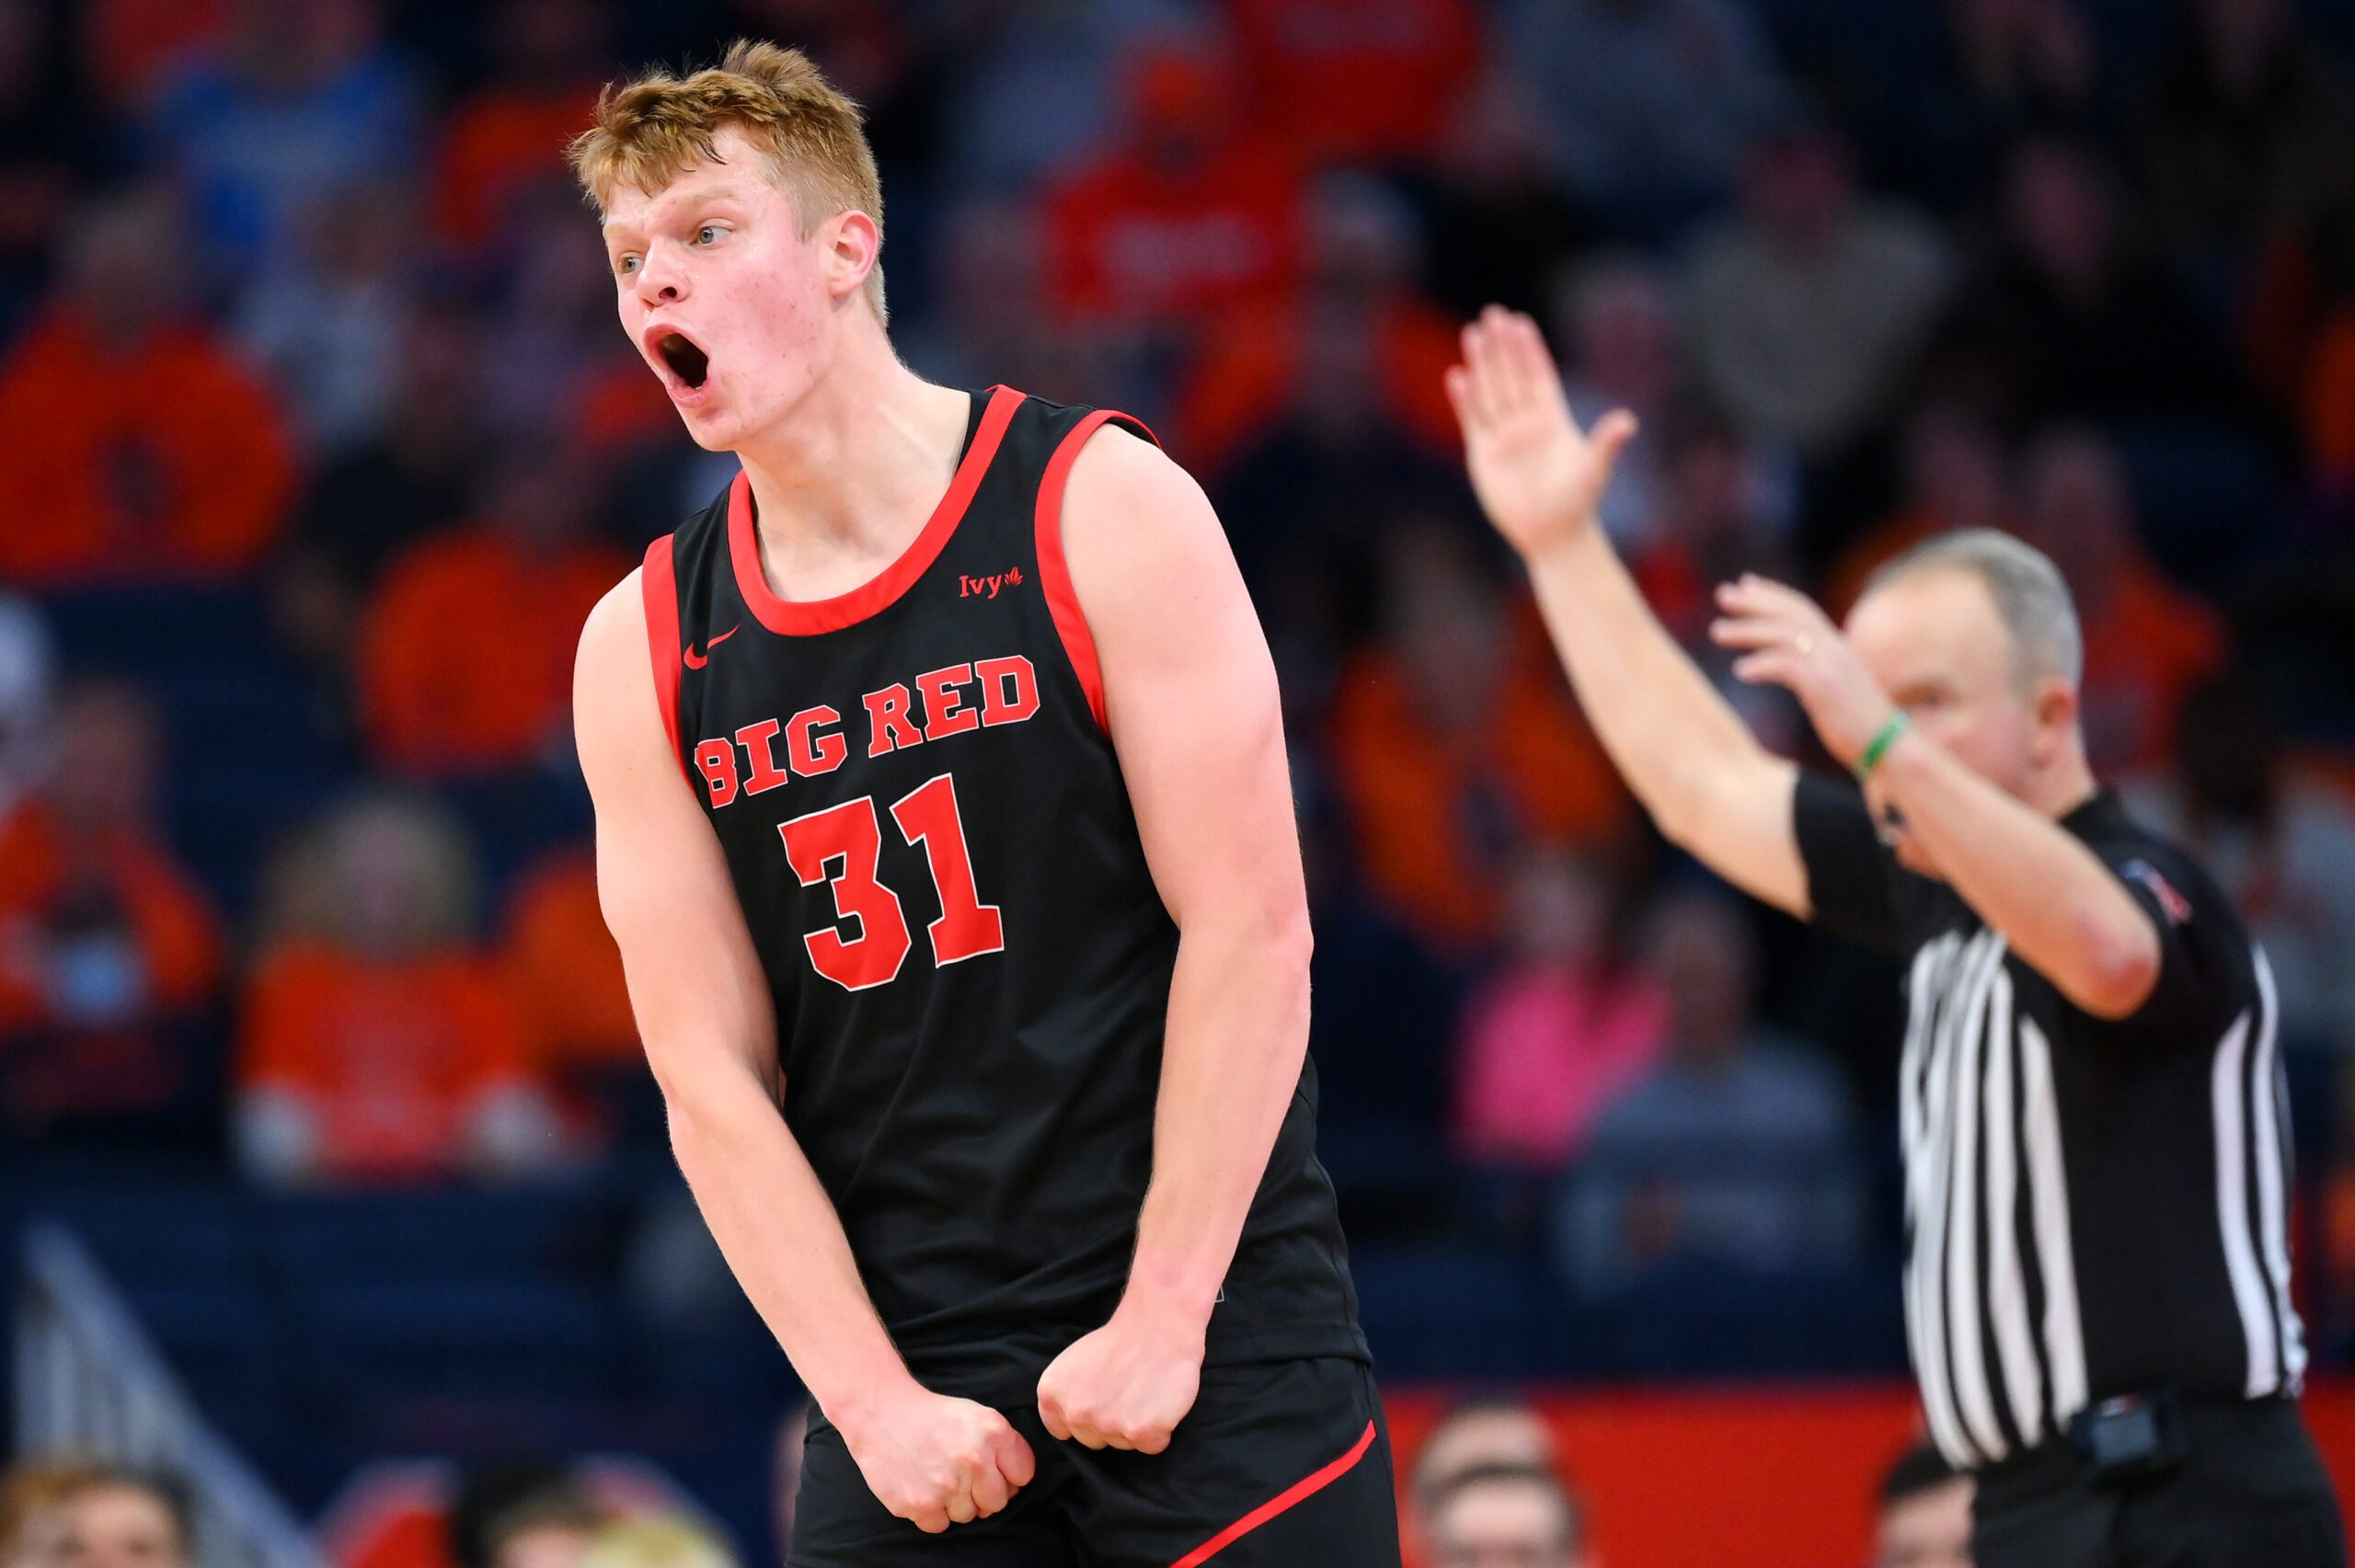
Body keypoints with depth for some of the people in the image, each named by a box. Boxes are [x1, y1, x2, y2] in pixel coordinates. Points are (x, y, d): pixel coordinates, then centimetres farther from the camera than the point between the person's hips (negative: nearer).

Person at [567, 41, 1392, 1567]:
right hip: (908, 1371, 3)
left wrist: (1157, 1325, -13)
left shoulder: (1103, 509, -5)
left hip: (1210, 1332, -3)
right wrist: (873, 1402, -8)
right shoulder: (643, 650, 4)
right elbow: (712, 1079, 3)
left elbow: (1249, 931, -9)